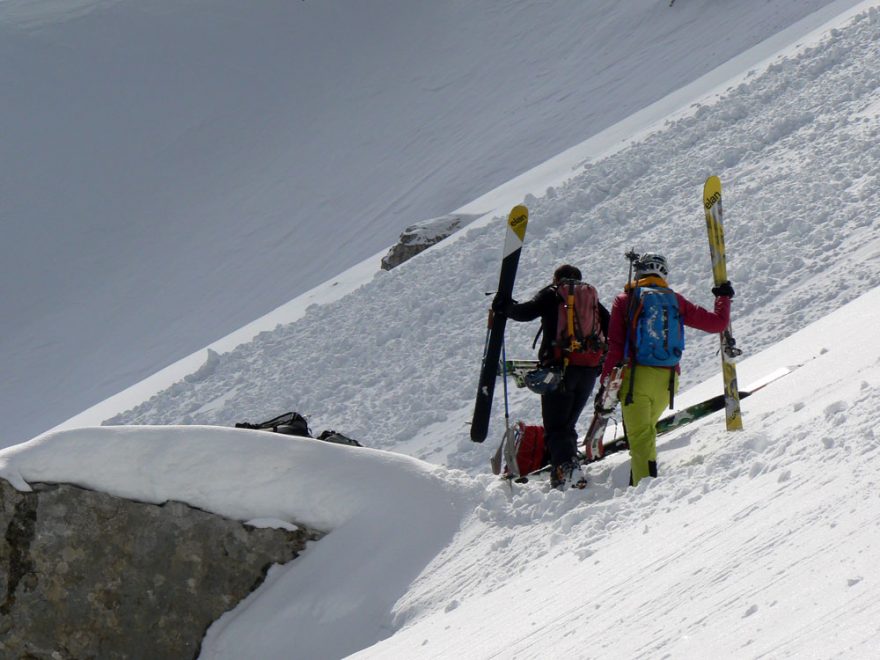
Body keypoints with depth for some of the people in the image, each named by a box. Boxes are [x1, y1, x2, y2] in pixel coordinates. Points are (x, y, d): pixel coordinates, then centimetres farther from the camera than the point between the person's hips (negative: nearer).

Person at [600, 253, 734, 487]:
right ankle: (637, 481, 20)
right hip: (668, 379, 3)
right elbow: (717, 323, 13)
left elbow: (615, 345, -4)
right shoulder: (676, 300, 10)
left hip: (636, 376, -3)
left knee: (640, 435, -6)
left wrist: (607, 381, -3)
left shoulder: (624, 300, 5)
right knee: (646, 427, 22)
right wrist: (724, 298, 31)